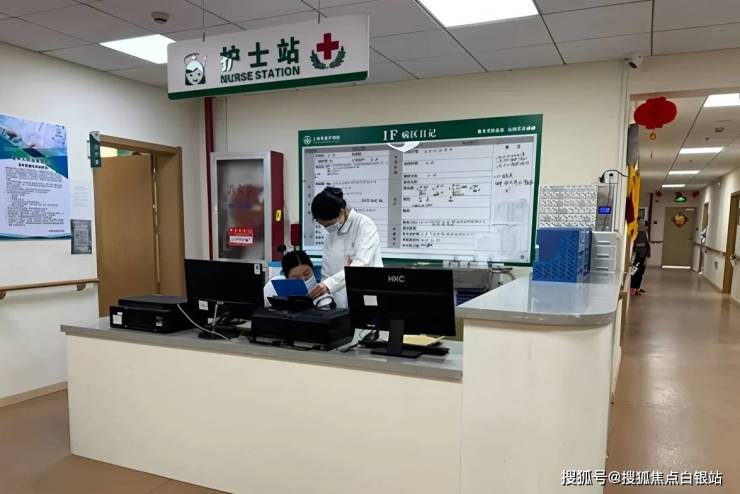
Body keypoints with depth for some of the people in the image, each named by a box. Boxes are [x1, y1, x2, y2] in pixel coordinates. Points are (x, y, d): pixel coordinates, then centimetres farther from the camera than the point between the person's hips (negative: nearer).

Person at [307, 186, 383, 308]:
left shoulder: (365, 225, -12)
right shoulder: (329, 235, 7)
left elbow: (361, 264, -25)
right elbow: (327, 273, 8)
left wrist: (329, 285, -36)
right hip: (342, 305, 5)